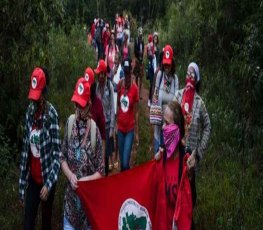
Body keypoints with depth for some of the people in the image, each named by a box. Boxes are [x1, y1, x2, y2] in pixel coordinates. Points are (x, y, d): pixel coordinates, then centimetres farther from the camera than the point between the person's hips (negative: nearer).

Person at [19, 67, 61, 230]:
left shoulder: (52, 115, -17)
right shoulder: (29, 111, 0)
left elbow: (57, 154, -17)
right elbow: (25, 148, 5)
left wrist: (49, 184, -25)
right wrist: (22, 187, 6)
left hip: (46, 179, -4)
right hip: (32, 178, 5)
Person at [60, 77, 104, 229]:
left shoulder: (95, 131, -13)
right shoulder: (70, 123, -4)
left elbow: (100, 172, -7)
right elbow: (62, 158, 3)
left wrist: (84, 180, -20)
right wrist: (70, 175, -13)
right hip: (70, 197, 2)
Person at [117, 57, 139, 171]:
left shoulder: (135, 88, -12)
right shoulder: (120, 84, 0)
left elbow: (136, 112, -7)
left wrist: (137, 133, -3)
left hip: (130, 129, -4)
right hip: (120, 127, 4)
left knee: (126, 163, -7)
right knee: (121, 162, 12)